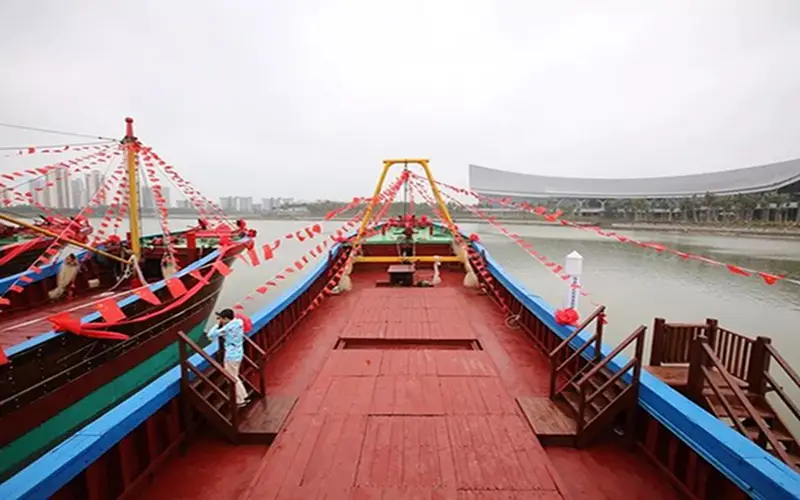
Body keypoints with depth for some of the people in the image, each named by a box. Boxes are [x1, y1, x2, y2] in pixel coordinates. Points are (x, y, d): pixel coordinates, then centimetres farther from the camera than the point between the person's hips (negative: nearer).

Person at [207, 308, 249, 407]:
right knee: (234, 377, 23)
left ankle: (240, 401, 19)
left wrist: (217, 324, -7)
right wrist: (222, 324, 6)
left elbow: (211, 335, -17)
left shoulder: (227, 327, -22)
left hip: (231, 356, -8)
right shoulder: (239, 322, -1)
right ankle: (244, 396, 29)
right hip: (239, 353, 8)